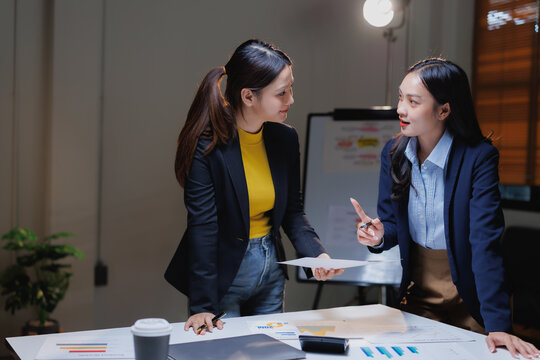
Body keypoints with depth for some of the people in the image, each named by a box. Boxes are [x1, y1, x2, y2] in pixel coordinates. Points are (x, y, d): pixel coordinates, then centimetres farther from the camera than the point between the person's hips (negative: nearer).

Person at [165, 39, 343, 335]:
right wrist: (203, 305, -22)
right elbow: (203, 226, -21)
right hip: (222, 273, -6)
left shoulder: (286, 139, -2)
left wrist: (315, 254, -13)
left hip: (270, 272, 6)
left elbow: (292, 210, 5)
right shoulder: (207, 144, -20)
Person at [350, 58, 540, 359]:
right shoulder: (393, 153, -5)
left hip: (468, 298, -4)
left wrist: (497, 325, -32)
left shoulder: (479, 157, -21)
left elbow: (486, 243, -27)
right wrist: (379, 236, -22)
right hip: (417, 294, 4)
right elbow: (391, 223, 3)